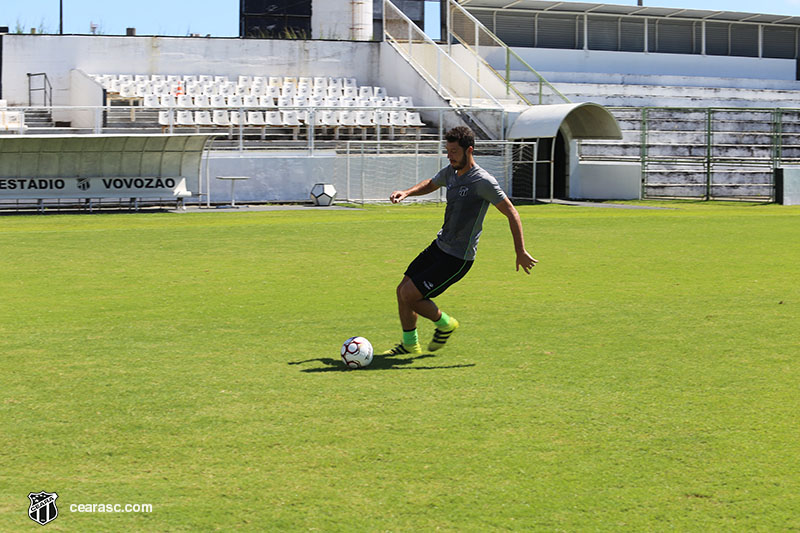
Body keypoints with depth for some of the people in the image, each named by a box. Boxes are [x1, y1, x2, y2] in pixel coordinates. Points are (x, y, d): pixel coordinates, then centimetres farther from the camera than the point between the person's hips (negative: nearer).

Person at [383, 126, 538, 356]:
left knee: (409, 294, -13)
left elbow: (512, 214, -15)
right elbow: (431, 184, 27)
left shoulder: (483, 182, -20)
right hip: (439, 246, 8)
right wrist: (407, 192, 7)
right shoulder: (451, 172, 4)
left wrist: (521, 253, -15)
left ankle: (444, 323, 14)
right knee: (402, 290, 8)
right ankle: (410, 344, 25)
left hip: (457, 259, -8)